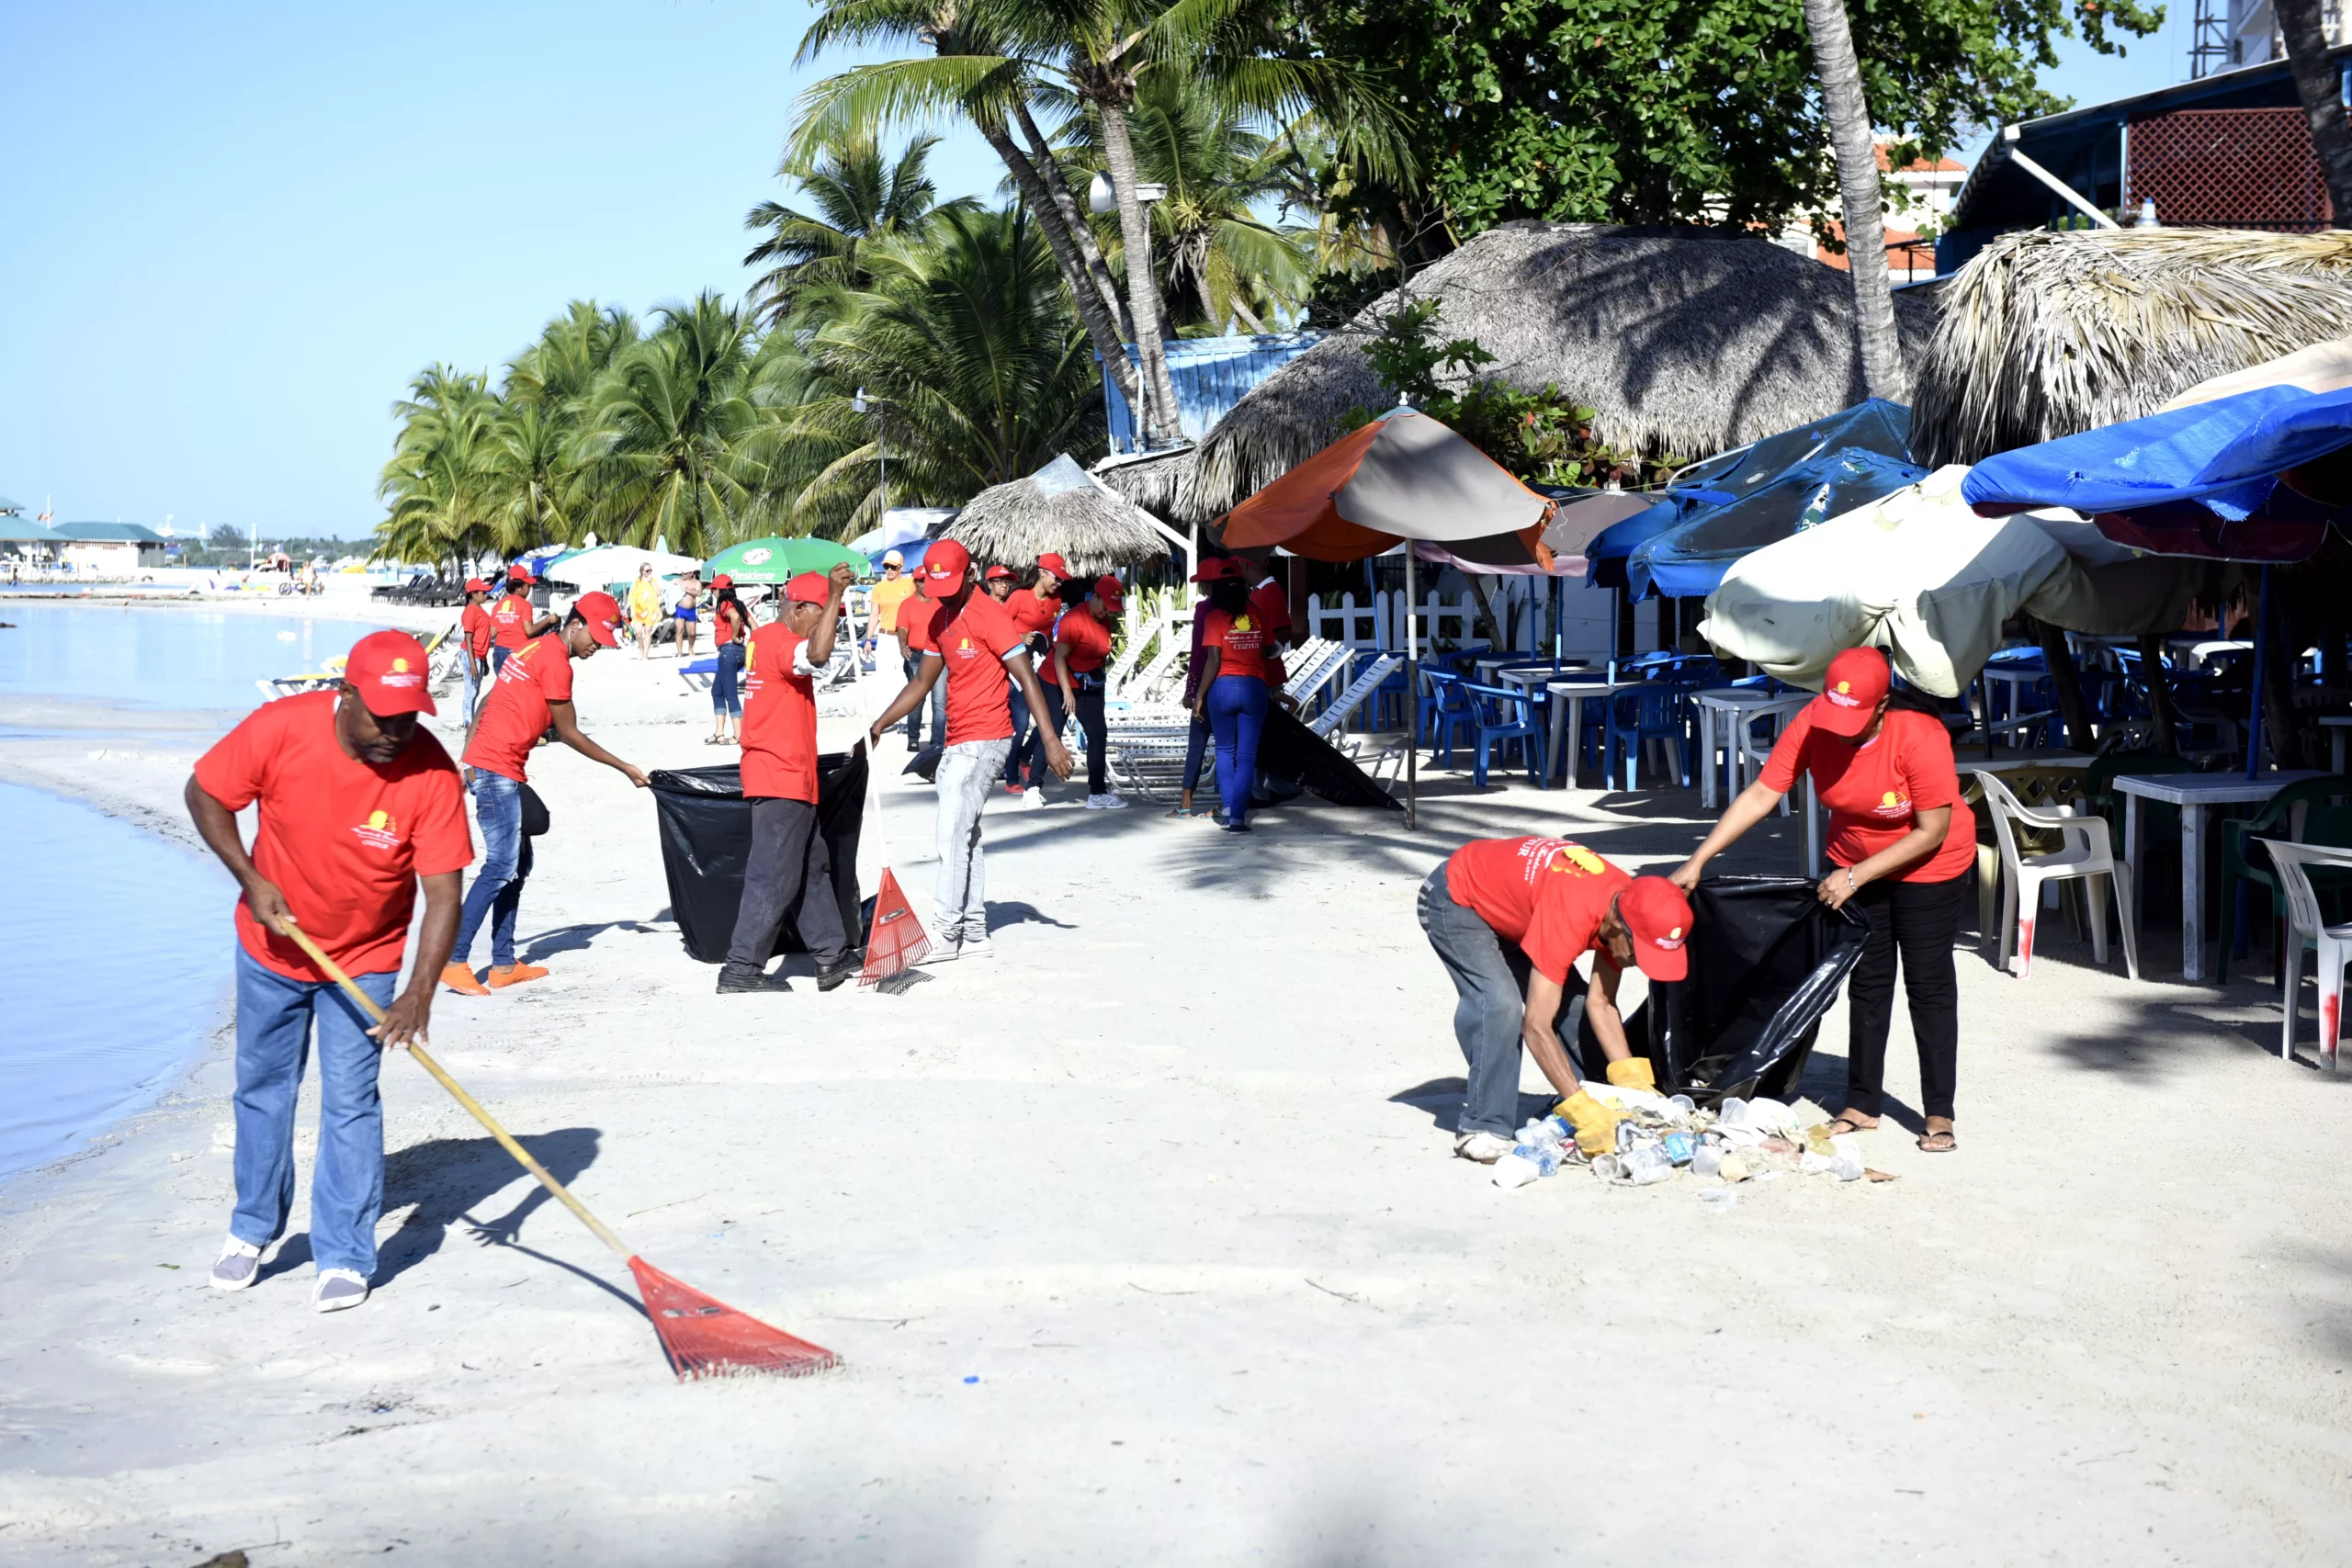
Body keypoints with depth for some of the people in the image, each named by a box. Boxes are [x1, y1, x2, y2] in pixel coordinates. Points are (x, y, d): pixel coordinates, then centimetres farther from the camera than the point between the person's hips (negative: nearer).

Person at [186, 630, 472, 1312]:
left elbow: (444, 893, -25)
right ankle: (253, 1230, 36)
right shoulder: (281, 729, -25)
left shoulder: (432, 774, -26)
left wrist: (420, 993, -35)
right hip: (273, 946, 2)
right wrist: (253, 882, -18)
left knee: (350, 1104, -4)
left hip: (365, 961, -2)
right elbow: (205, 796, -9)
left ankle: (345, 1259, 9)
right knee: (262, 1089, 16)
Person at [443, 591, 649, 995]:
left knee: (518, 864, 11)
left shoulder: (535, 647, 16)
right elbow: (568, 734, -9)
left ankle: (503, 965, 13)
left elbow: (487, 703, 19)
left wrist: (468, 759, 19)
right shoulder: (556, 661, -13)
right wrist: (626, 769, -3)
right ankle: (453, 961, -13)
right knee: (501, 865, -12)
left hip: (489, 766, 10)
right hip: (498, 770, -10)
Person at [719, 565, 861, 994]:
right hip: (781, 781, -11)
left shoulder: (764, 639, 17)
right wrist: (835, 597, -32)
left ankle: (832, 957, 21)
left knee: (812, 869, 15)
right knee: (774, 878, -7)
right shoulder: (777, 640, -14)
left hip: (790, 782, 11)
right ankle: (741, 970, -4)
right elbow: (816, 655, -34)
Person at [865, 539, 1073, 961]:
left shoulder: (988, 614, -13)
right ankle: (974, 934, 15)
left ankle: (944, 932, -8)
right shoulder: (939, 618, 13)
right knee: (963, 836, 10)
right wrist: (880, 724, 15)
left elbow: (1026, 678, -17)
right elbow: (923, 681, 21)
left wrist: (1050, 740, -24)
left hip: (984, 741, -9)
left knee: (953, 834, -11)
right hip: (956, 744, 9)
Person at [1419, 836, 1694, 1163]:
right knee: (1500, 1003, -26)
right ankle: (1482, 1131, -19)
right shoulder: (1571, 915, -41)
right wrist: (1584, 1112, -40)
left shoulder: (1629, 907, -17)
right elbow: (1536, 1026, -40)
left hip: (1506, 896, 8)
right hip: (1455, 901, -8)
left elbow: (1600, 1003, -9)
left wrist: (1634, 1084, -17)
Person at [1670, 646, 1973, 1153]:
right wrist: (1698, 861, -26)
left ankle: (1939, 1115, 8)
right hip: (1854, 865, 4)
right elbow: (1760, 796, -20)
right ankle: (1862, 1105, 19)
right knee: (1867, 983, 10)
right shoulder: (1812, 725, -21)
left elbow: (1932, 830, -25)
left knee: (1929, 984, 0)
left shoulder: (1919, 736, -32)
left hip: (1929, 867, -4)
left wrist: (1856, 877, -26)